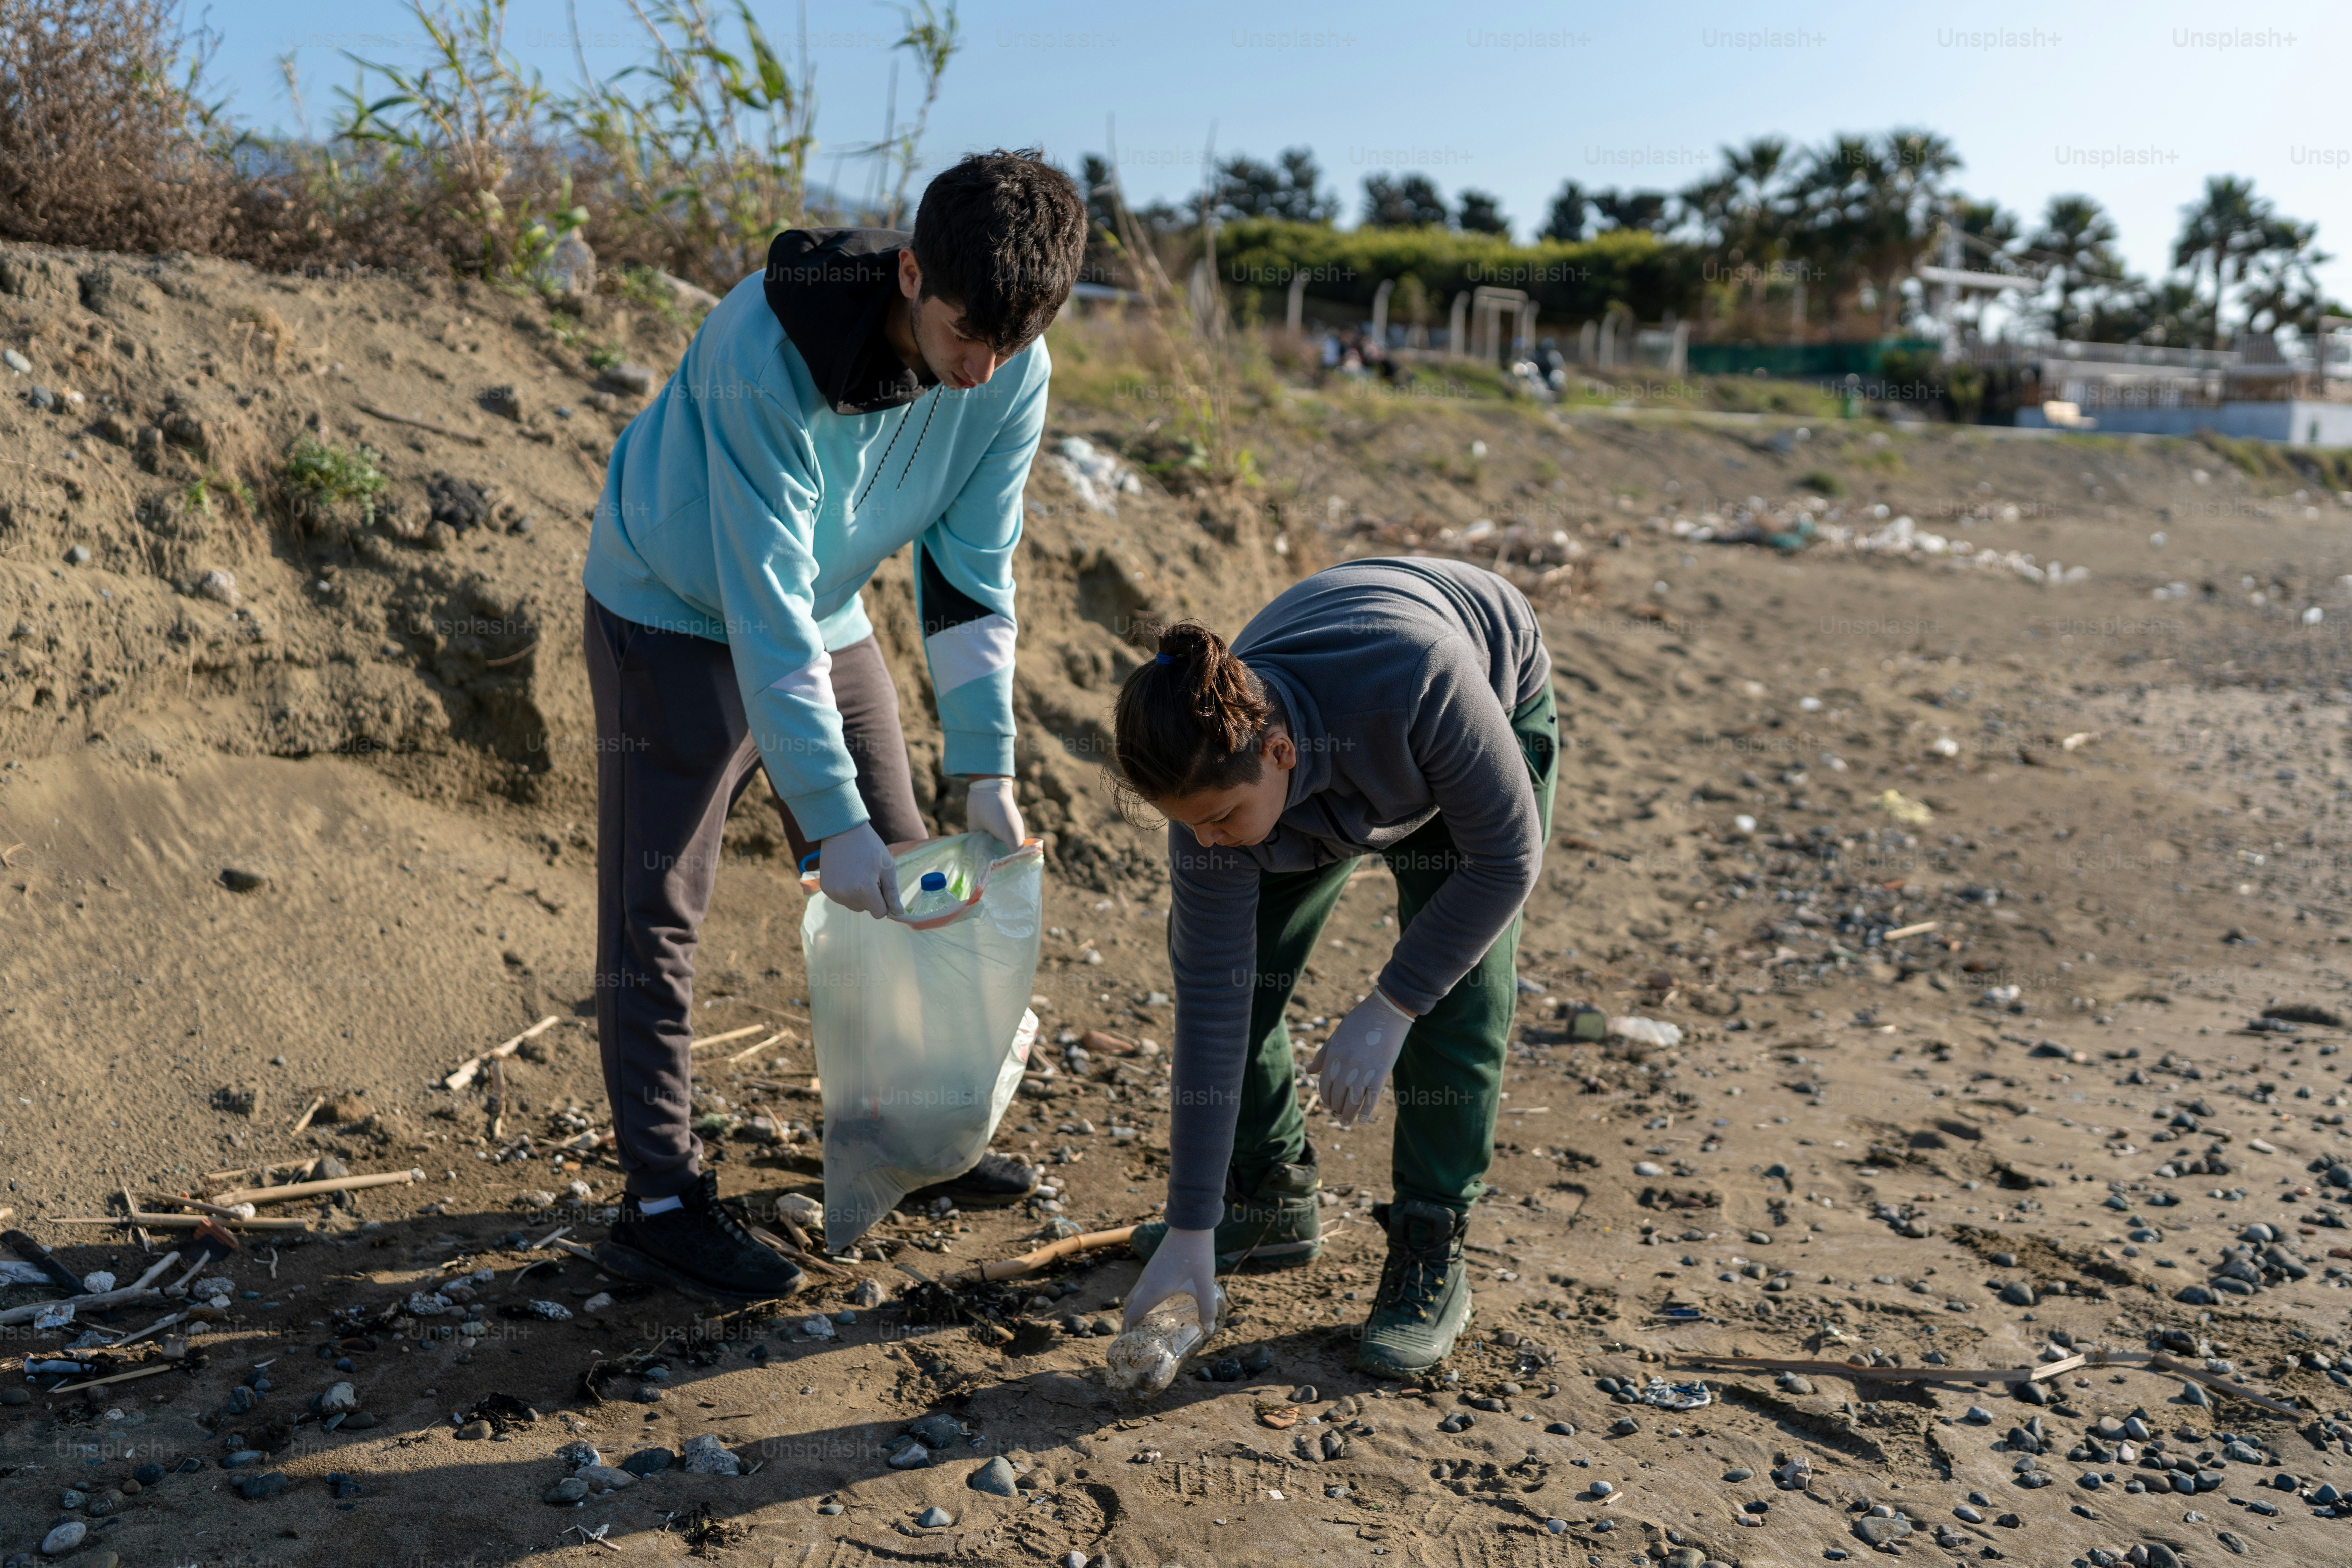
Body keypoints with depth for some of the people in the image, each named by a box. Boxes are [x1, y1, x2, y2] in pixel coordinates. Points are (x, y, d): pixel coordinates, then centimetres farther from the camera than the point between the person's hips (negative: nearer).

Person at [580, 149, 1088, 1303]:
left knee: (900, 884, 10)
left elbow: (970, 576, -9)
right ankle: (660, 1199, 2)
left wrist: (986, 769, -14)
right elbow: (765, 609, -34)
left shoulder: (1013, 374, -17)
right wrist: (831, 817, -34)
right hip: (677, 614, -6)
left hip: (828, 617, 6)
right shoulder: (769, 357, -35)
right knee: (656, 913, -6)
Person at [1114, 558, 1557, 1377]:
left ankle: (1430, 1256, -2)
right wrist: (1191, 1228, -23)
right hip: (1336, 785, 3)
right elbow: (1212, 1004, -27)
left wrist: (1388, 1008, -31)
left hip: (1497, 708, -3)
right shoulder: (1216, 776, -33)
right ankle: (1271, 1201, 15)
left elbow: (1507, 857, -30)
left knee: (1455, 987, -17)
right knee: (1224, 956, -5)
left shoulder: (1419, 686, -47)